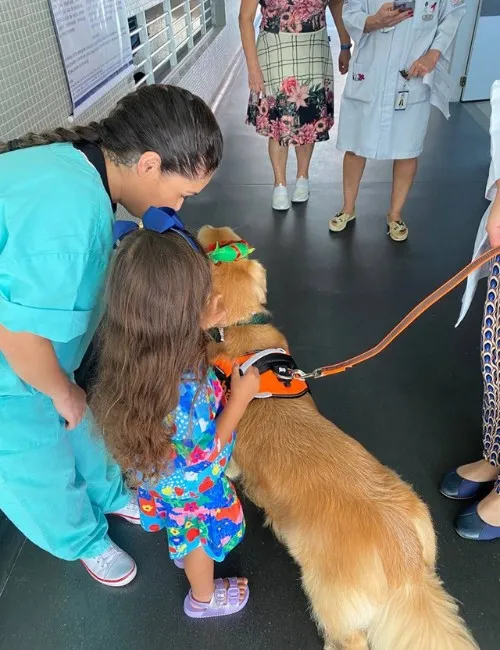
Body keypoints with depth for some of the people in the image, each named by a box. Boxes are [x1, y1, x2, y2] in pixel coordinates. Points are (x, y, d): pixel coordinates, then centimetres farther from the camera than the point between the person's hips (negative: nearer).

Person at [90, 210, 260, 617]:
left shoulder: (137, 353, -24)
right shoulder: (182, 390, -46)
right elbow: (206, 450, -28)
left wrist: (199, 326, -12)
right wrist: (240, 397, -20)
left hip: (165, 474, 6)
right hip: (192, 484, -6)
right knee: (201, 536, 26)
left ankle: (184, 553, 68)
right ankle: (204, 598, 56)